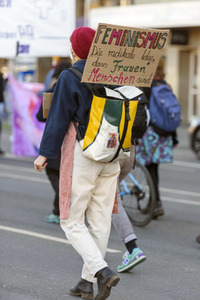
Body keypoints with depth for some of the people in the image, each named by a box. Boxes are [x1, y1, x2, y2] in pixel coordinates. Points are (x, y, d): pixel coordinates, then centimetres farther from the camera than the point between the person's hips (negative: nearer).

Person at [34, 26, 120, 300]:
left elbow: (59, 118, -11)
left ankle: (102, 271, -14)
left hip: (81, 155, -5)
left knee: (72, 222, 4)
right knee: (100, 222, 10)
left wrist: (44, 154, -5)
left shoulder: (69, 77, -11)